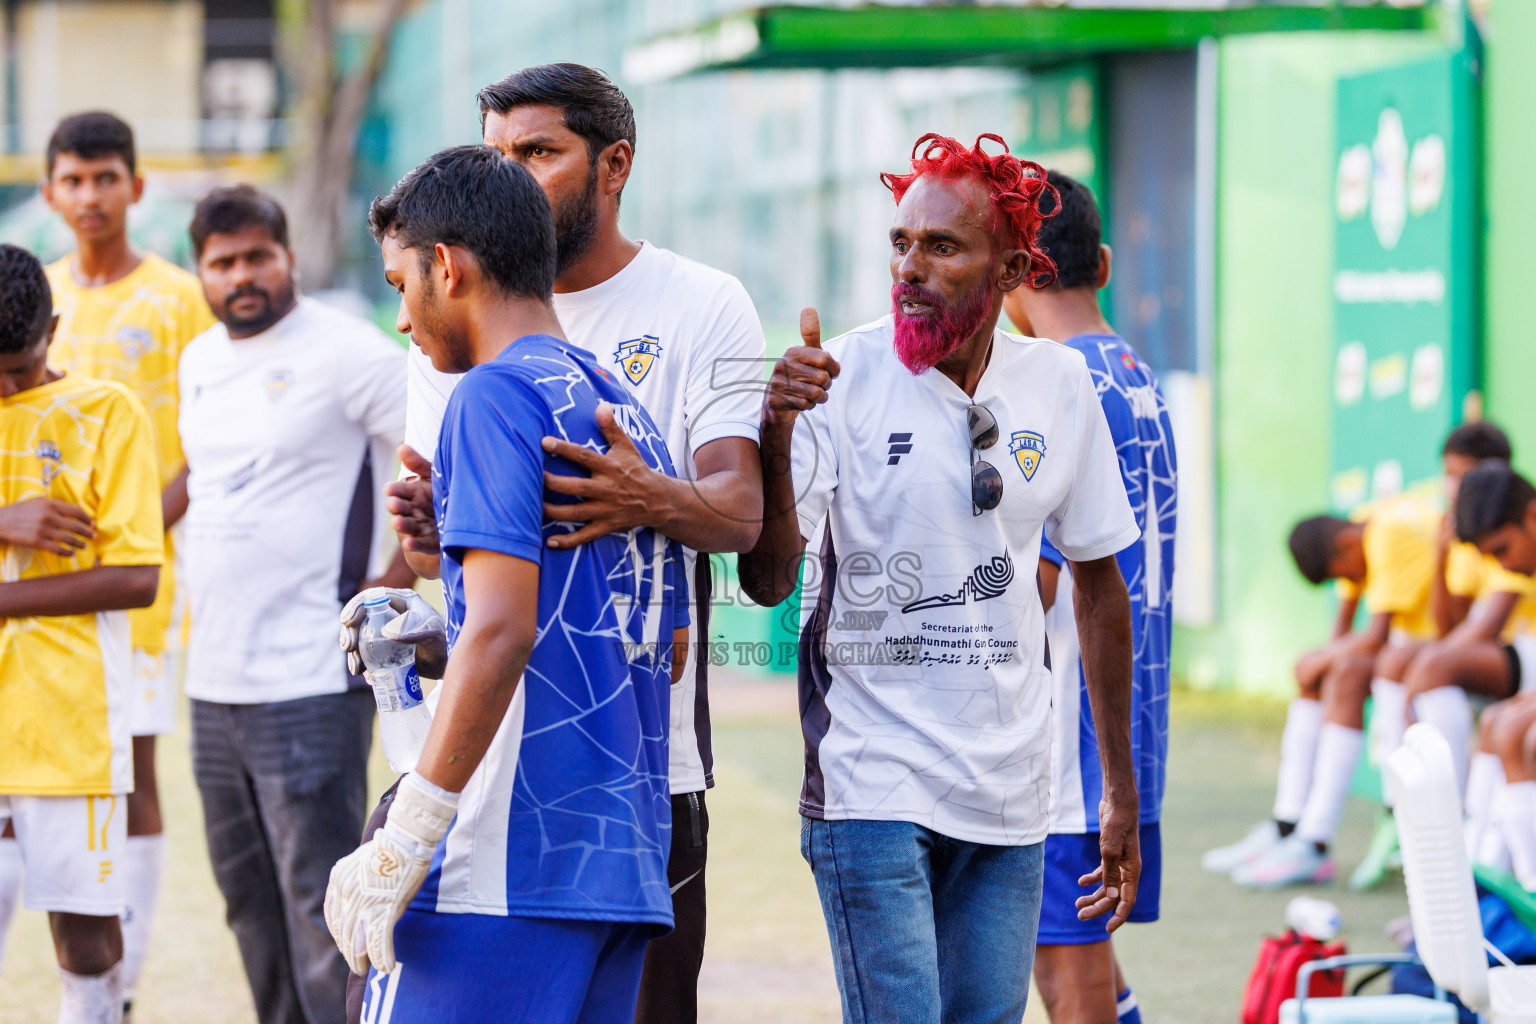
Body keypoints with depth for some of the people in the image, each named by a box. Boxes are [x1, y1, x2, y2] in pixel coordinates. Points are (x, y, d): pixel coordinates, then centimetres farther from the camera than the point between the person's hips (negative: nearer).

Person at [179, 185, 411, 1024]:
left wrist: (388, 590, -15)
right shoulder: (198, 360, 14)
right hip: (213, 678, 8)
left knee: (320, 902, -9)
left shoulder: (348, 352, -9)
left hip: (310, 681, -8)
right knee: (249, 902, 14)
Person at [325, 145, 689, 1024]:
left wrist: (404, 843, -18)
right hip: (626, 868, 9)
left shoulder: (497, 394, -7)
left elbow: (502, 629, -18)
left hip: (504, 875, -9)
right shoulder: (625, 410, 18)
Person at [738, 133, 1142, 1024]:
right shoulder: (842, 377, -8)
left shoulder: (1060, 386, 4)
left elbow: (1098, 580, 15)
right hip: (873, 785, -4)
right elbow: (768, 580, -14)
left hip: (1010, 798, 4)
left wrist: (1122, 791, 16)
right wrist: (776, 434, -32)